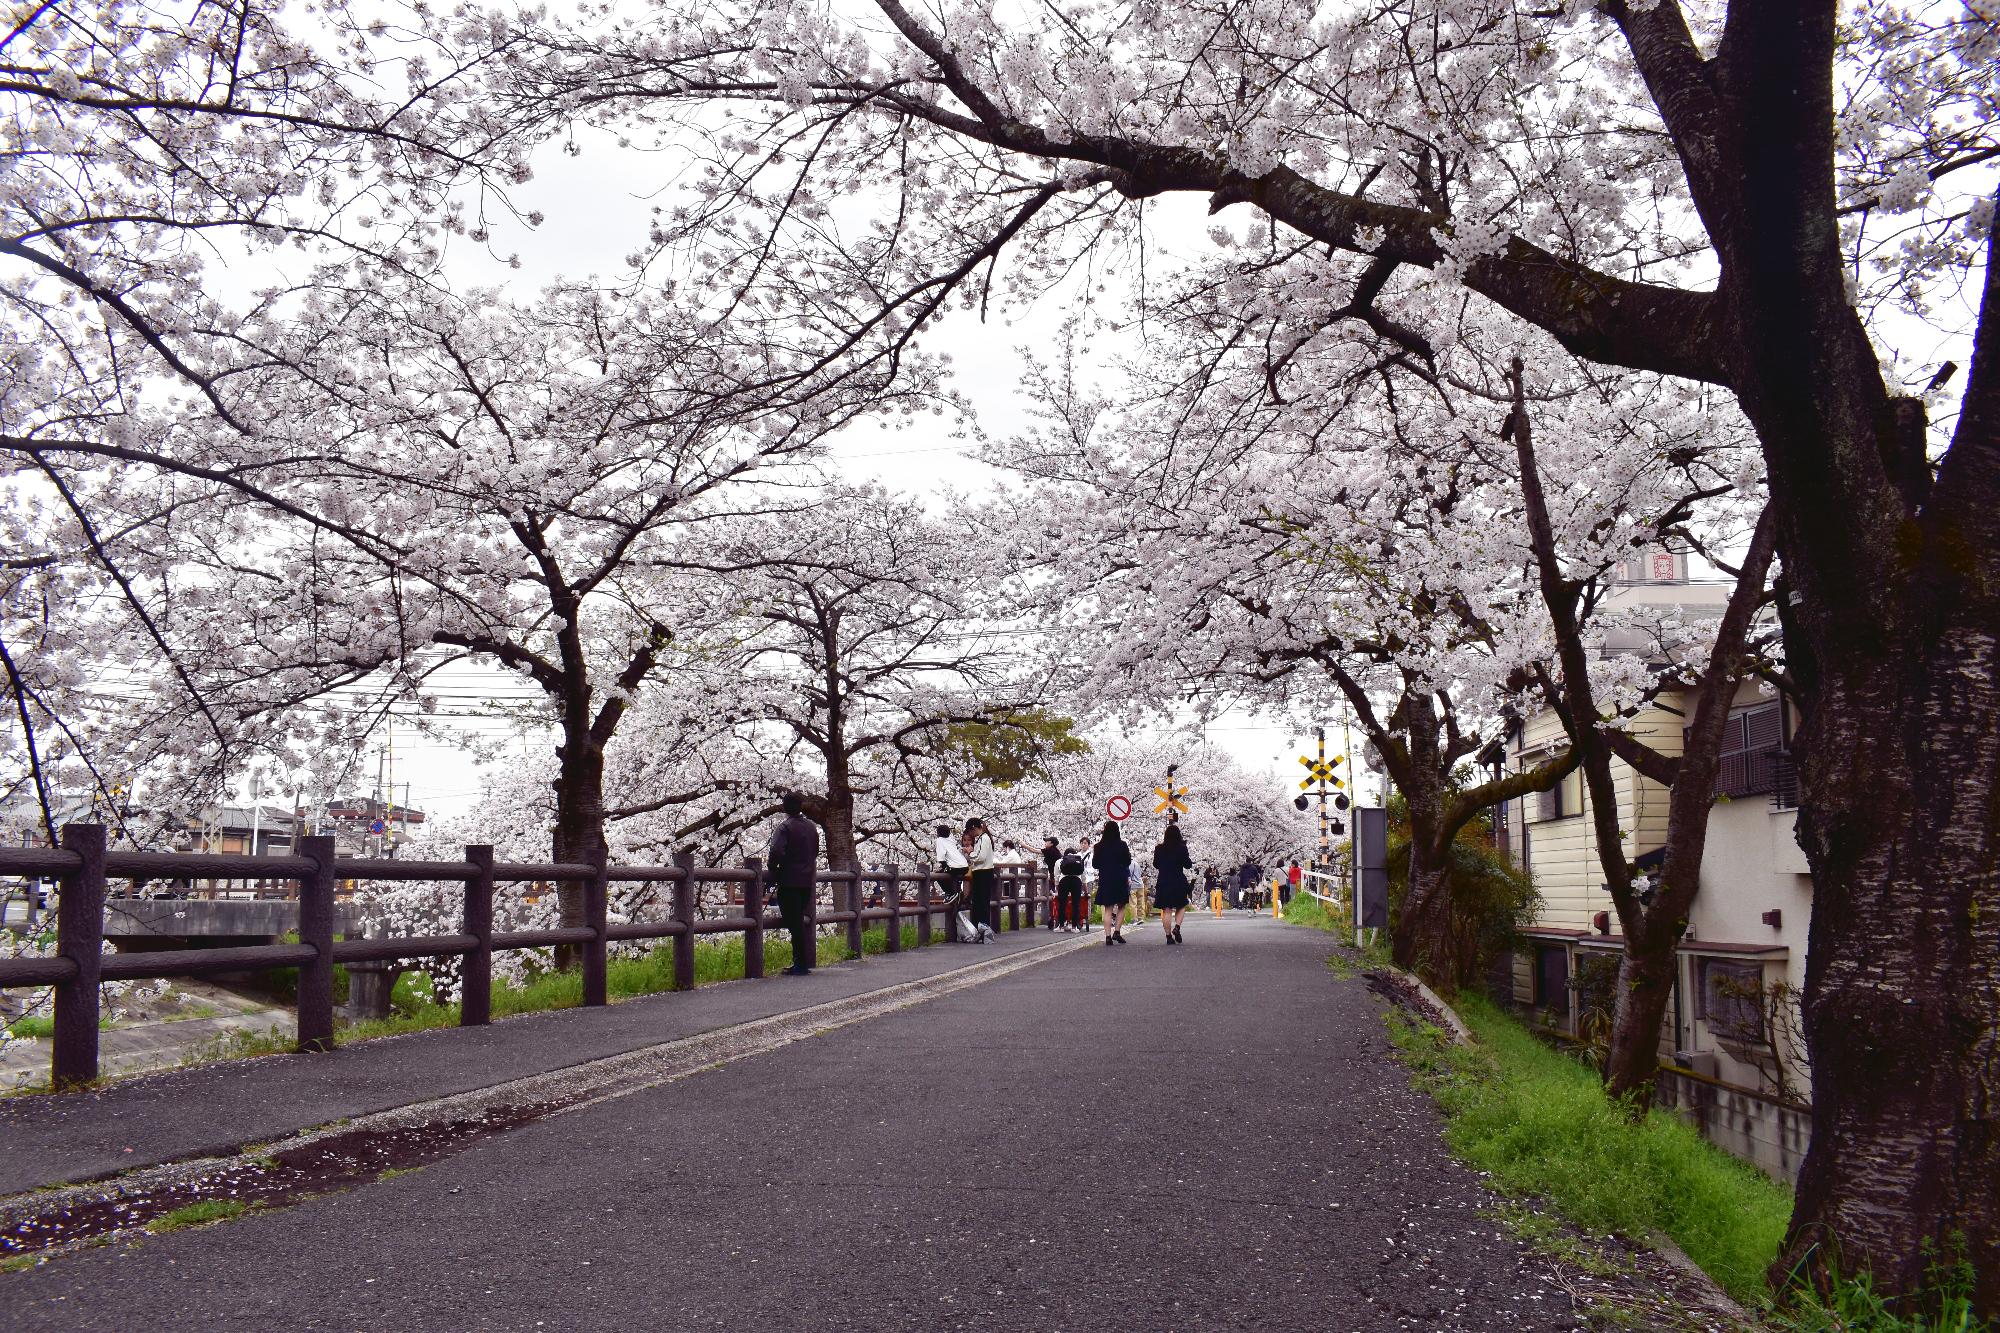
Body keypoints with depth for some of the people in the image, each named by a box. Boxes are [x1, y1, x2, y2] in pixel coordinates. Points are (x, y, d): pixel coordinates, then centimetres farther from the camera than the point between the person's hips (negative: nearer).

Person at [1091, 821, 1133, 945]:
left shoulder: (1100, 846, -4)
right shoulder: (1122, 845, -7)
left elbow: (1095, 864, 2)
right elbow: (1128, 862, 1)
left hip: (1105, 880, 1)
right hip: (1120, 879, -1)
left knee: (1108, 909, 6)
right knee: (1121, 907, 14)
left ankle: (1108, 936, -1)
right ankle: (1117, 931, 2)